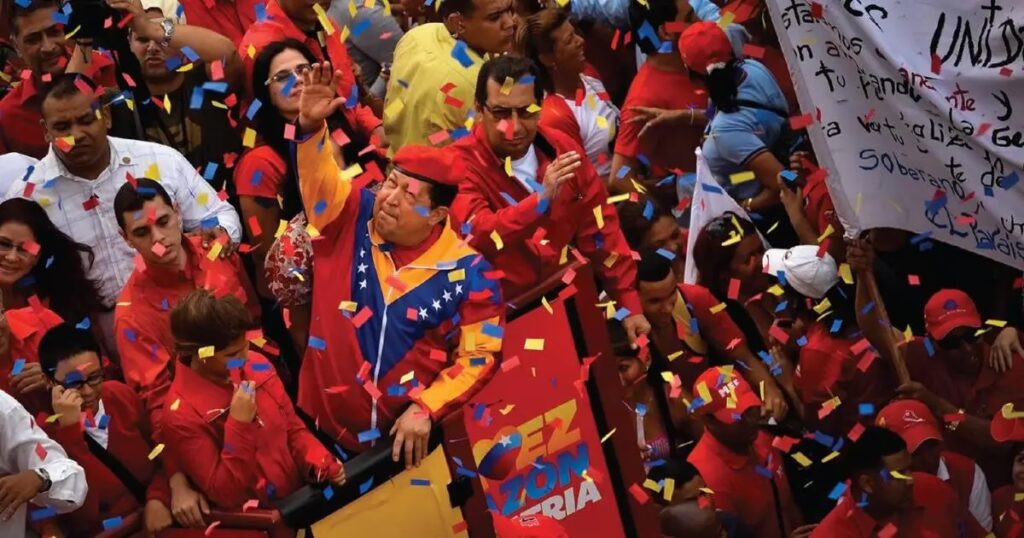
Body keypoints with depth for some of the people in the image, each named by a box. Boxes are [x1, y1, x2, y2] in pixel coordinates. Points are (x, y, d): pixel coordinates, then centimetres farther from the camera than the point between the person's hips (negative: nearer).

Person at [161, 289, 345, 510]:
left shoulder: (256, 365, 2)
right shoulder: (182, 415, -15)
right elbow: (225, 495, -16)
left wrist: (323, 464, -5)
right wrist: (239, 424, -22)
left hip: (302, 493, 6)